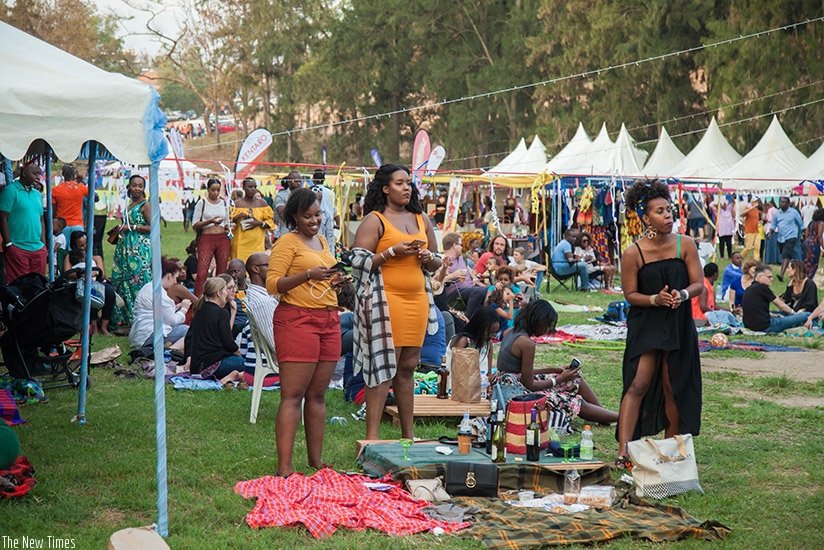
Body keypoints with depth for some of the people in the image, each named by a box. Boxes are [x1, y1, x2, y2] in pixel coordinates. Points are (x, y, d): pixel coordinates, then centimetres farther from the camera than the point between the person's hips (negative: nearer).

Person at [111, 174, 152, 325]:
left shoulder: (146, 205, -5)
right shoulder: (129, 205, 18)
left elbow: (153, 227, -15)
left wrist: (131, 227, -13)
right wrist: (120, 228, 12)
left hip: (140, 248, -8)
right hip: (125, 248, 8)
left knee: (137, 282, -10)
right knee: (120, 282, 5)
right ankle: (122, 319, 9)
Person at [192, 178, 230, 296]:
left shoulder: (224, 203, 15)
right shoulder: (202, 203, 4)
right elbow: (195, 224, -1)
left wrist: (229, 227, 1)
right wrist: (210, 221, -14)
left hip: (223, 239, 4)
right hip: (206, 239, -4)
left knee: (222, 272, 3)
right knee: (202, 272, -14)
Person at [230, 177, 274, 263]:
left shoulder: (262, 203, 10)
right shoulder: (237, 204, 6)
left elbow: (271, 221, 7)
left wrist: (259, 223, -10)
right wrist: (237, 217, -14)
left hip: (257, 243, 1)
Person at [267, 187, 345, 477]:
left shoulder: (322, 241, 20)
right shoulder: (287, 242, -4)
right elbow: (272, 284, -12)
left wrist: (336, 279, 12)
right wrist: (309, 274, -21)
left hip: (329, 320, 8)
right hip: (297, 319, -7)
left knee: (317, 394, 9)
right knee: (293, 395, -10)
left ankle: (316, 460, 14)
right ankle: (284, 467, -12)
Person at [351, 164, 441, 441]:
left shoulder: (422, 219, 17)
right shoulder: (374, 221, -2)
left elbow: (436, 262, 24)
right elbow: (359, 262, -9)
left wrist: (428, 258, 1)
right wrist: (393, 252, -16)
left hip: (417, 300, 6)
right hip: (386, 300, -6)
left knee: (408, 366, 9)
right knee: (383, 365, -8)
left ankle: (408, 434, 14)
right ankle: (372, 436, -6)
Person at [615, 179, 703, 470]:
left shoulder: (685, 245, -3)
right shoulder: (633, 253, -10)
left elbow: (698, 283, -1)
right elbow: (630, 294, -4)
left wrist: (682, 295, -22)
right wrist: (656, 299, -22)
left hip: (679, 326, 3)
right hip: (645, 326, -3)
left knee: (673, 389, 9)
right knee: (638, 385, -13)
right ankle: (623, 452, -16)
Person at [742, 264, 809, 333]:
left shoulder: (749, 289, 17)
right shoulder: (761, 287, -9)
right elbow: (780, 305, 1)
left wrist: (778, 316, 24)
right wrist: (793, 312, 18)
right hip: (765, 327, -10)